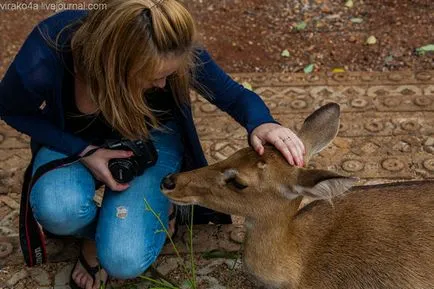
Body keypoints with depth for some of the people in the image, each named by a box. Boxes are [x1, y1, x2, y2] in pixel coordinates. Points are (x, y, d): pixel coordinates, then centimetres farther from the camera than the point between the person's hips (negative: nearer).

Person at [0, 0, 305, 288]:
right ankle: (94, 232, 4)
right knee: (59, 210, -33)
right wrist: (83, 151, -24)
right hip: (72, 140, 1)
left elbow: (235, 95, -17)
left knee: (124, 260, -21)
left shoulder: (175, 52, -32)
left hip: (152, 136, 0)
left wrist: (261, 122, -41)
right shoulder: (41, 64, -35)